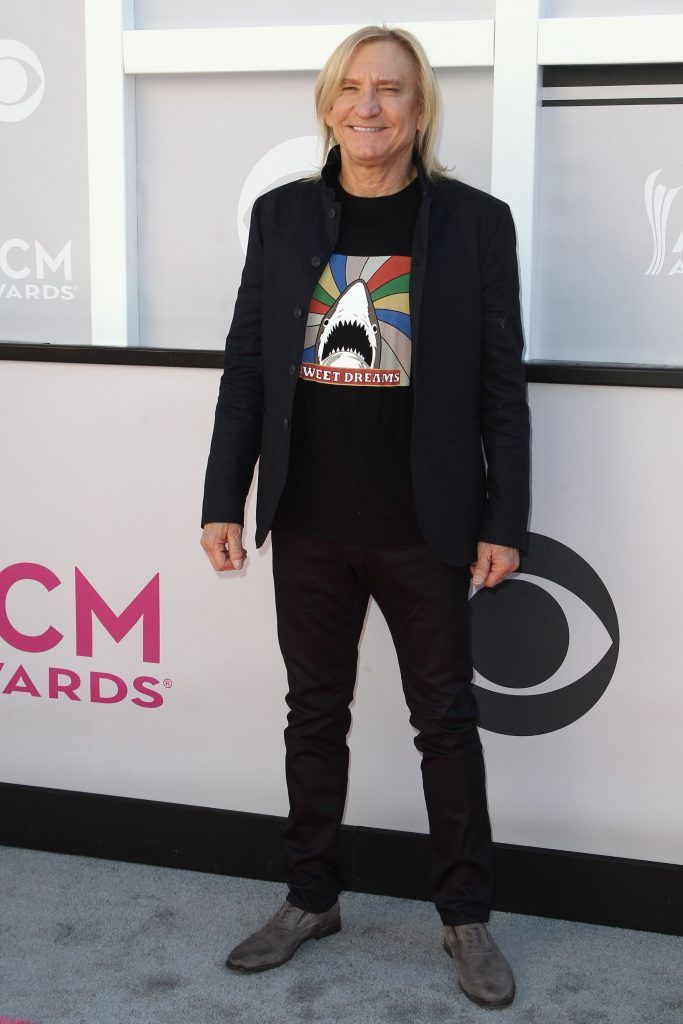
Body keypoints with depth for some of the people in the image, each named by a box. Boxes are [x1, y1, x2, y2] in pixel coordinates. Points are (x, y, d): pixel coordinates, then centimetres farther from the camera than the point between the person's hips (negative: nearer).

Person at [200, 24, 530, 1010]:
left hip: (424, 531, -2)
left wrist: (503, 521, -6)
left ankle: (466, 917, 26)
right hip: (308, 524, 3)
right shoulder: (282, 216, 3)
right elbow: (246, 369, 5)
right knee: (315, 714, 14)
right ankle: (311, 900, 32)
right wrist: (224, 502, 2)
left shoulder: (475, 222, -3)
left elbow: (502, 386, -3)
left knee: (447, 719, 9)